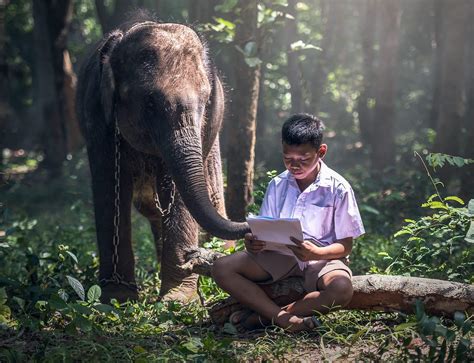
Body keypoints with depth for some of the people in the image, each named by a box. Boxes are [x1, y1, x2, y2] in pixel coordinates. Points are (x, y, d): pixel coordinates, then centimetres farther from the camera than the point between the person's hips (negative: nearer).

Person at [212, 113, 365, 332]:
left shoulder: (338, 189, -8)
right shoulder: (277, 185, 4)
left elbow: (345, 246, -7)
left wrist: (316, 253, -28)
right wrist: (254, 244, -20)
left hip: (322, 257, -3)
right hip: (281, 255, 4)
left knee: (342, 289, -38)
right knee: (222, 269, -17)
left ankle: (262, 315, -26)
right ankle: (283, 318, -30)